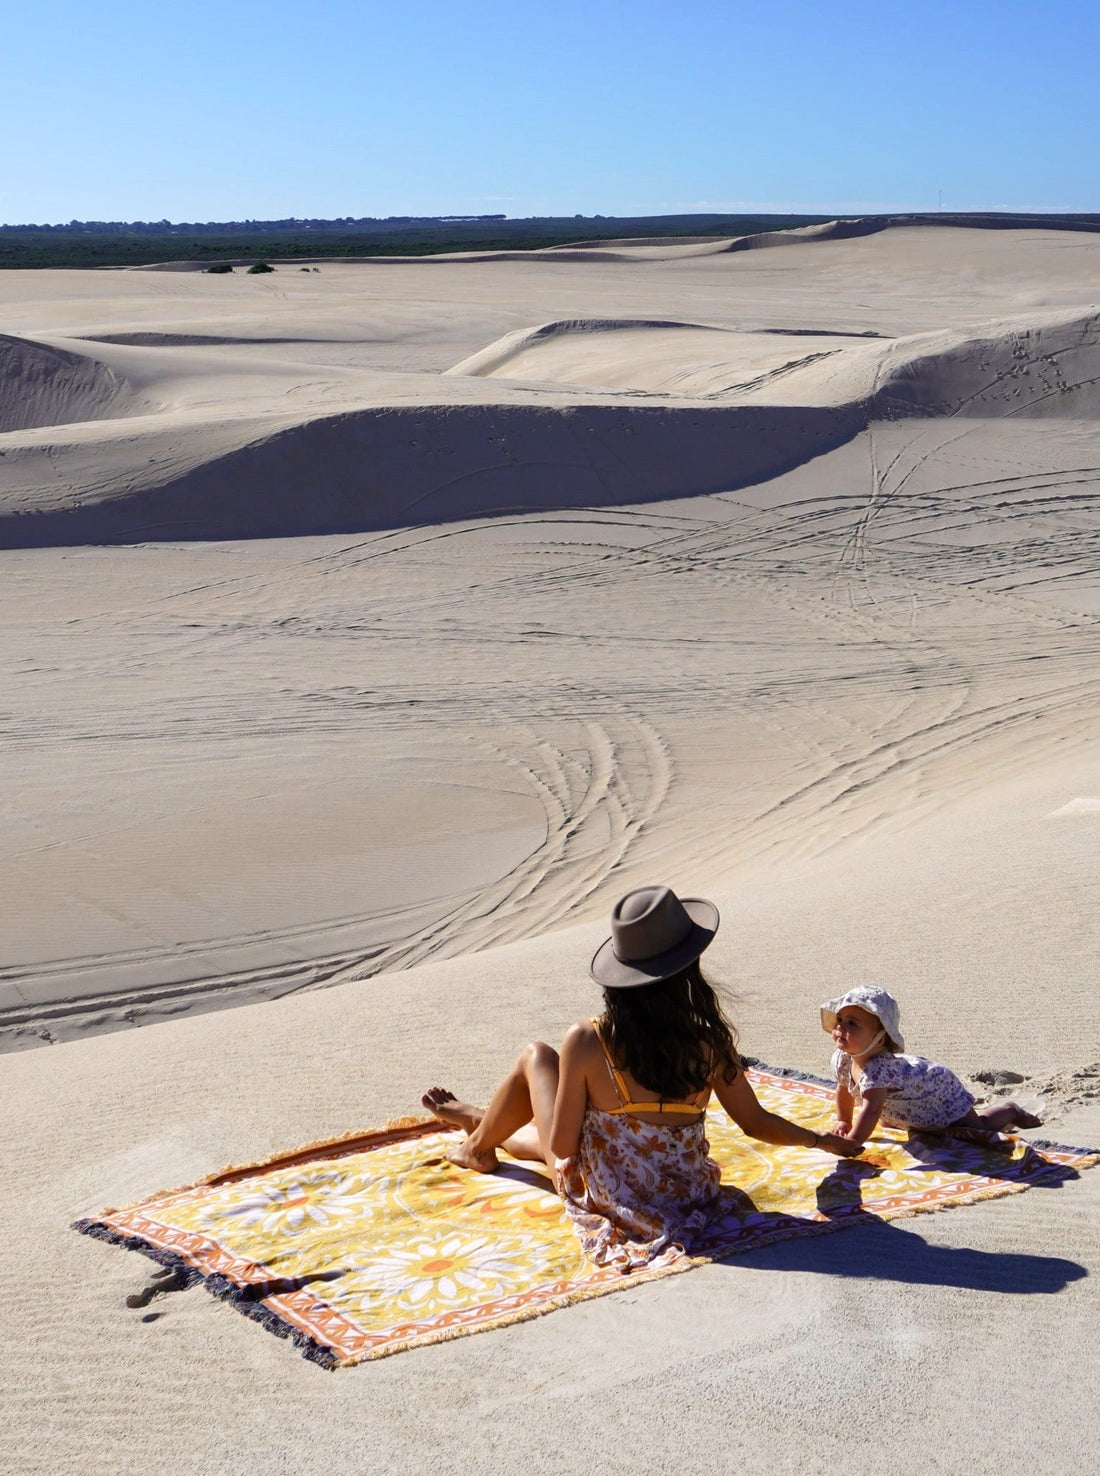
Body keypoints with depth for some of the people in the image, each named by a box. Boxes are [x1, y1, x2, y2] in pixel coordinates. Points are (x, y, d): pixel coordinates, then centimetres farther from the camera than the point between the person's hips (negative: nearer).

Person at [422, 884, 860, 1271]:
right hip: (684, 1195, 3)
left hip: (602, 1200, -3)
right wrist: (824, 1141, 14)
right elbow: (757, 1123, -4)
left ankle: (478, 1145, 43)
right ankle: (484, 1125, 62)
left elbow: (562, 1145, -15)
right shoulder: (711, 1043, -17)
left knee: (536, 1056, 18)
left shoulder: (586, 1042, -24)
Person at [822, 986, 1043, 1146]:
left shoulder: (876, 1069, -47)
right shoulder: (841, 1059, -20)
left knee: (978, 1128, 3)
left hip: (942, 1093, -9)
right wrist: (843, 1121, 0)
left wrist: (851, 1142, -57)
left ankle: (1011, 1111, 34)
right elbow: (844, 1089, 2)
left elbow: (871, 1110, -55)